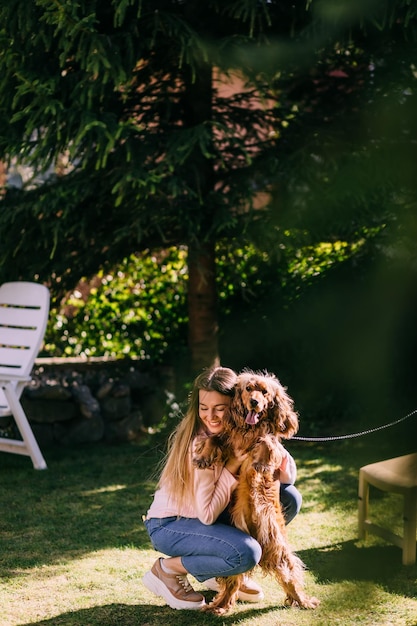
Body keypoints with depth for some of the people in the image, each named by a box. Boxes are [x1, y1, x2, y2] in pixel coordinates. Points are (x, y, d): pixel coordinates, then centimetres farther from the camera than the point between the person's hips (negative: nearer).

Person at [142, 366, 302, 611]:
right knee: (246, 553, -32)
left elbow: (288, 476, -10)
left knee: (289, 498, -6)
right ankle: (167, 569, -6)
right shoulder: (200, 445, -27)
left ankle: (222, 574, 6)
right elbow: (206, 514, -27)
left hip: (211, 516, 8)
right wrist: (232, 465, -29)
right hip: (170, 525, -8)